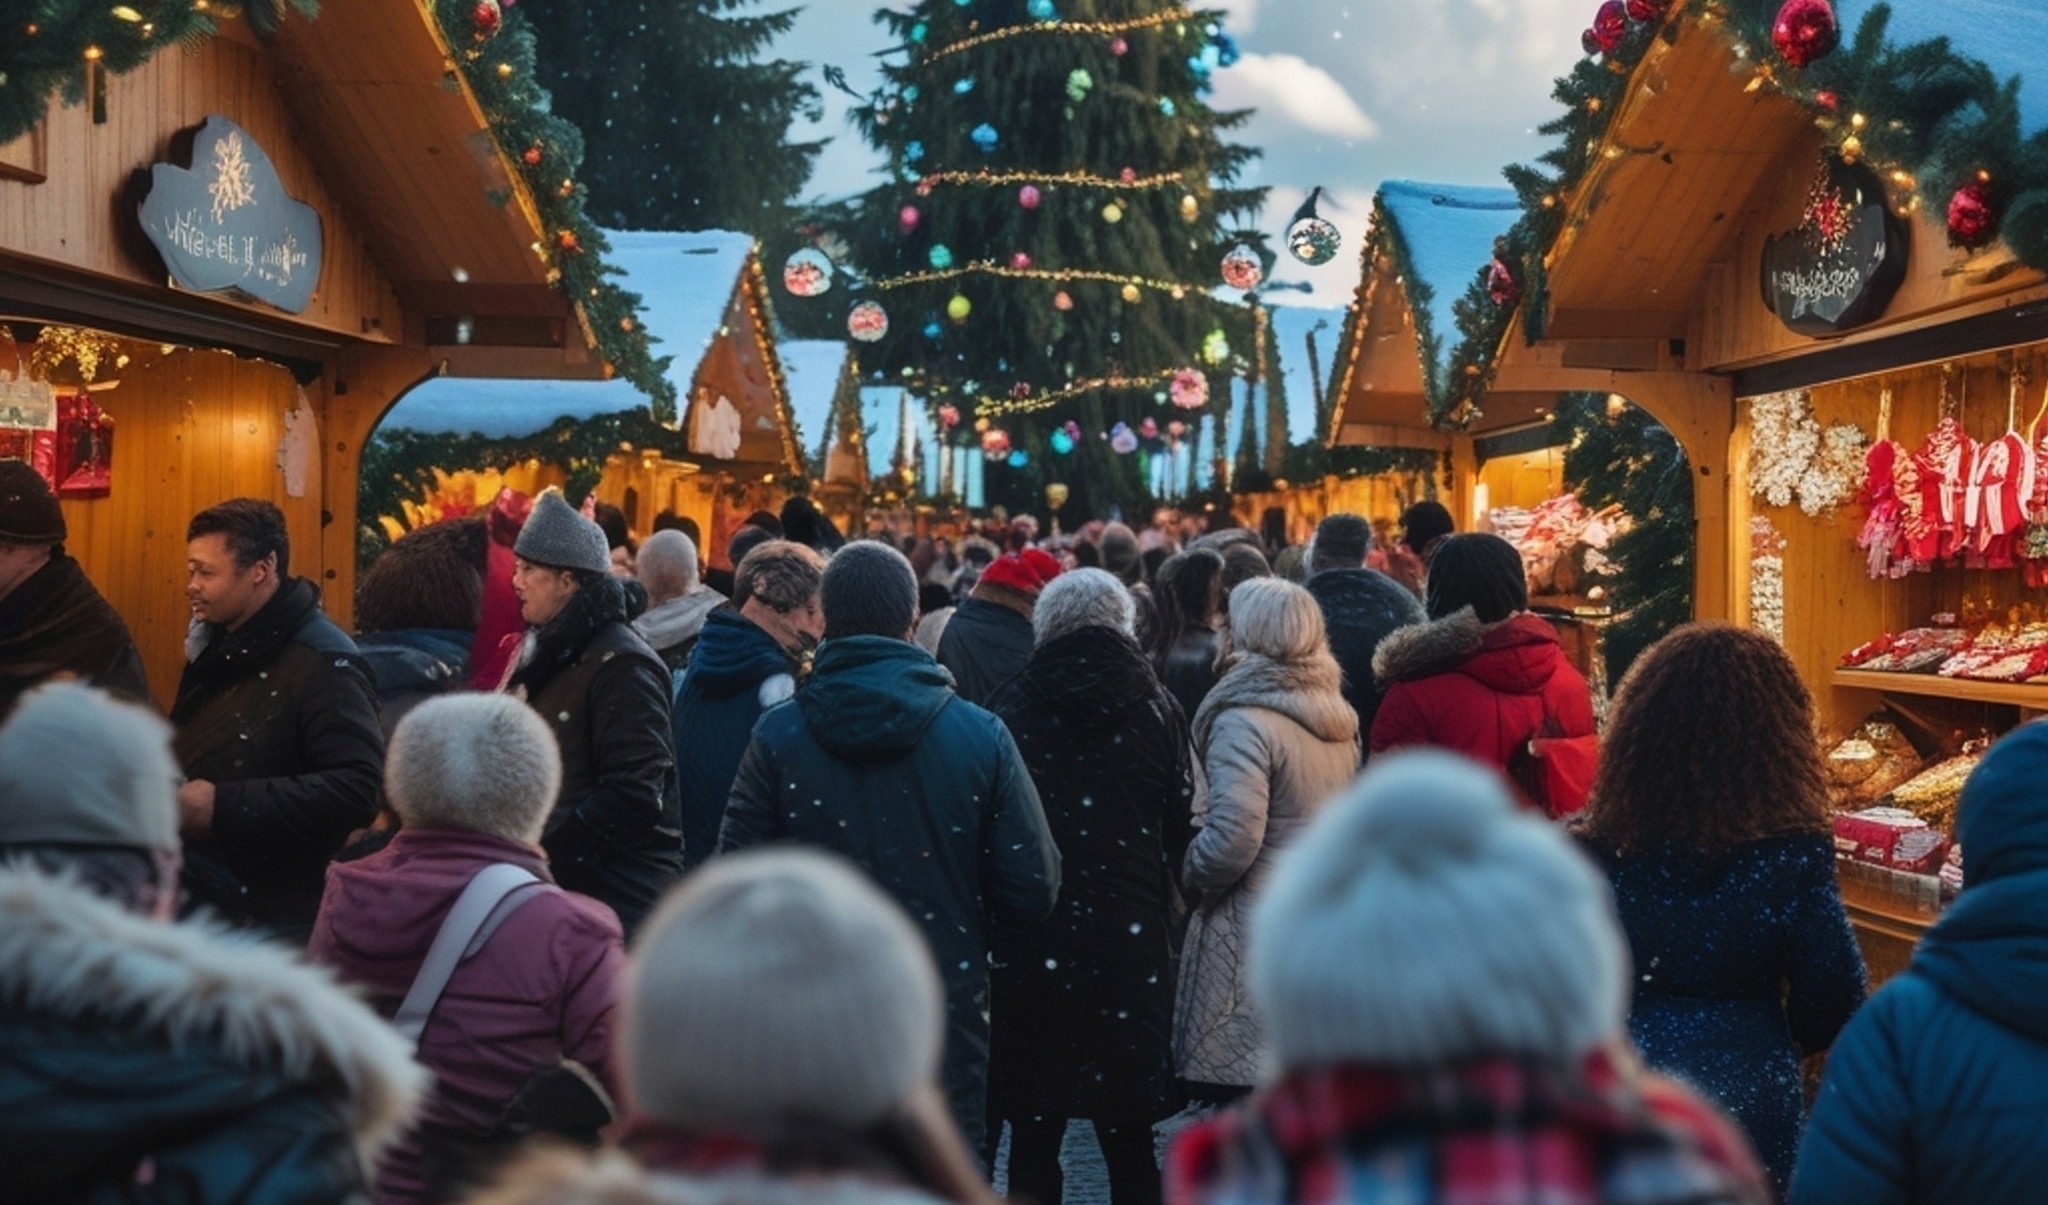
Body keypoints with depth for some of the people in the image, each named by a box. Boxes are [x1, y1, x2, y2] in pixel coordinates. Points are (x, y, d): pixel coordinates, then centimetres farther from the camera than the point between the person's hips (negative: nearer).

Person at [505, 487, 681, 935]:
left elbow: (633, 797, -21)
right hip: (554, 882, 8)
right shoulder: (550, 655, 14)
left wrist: (541, 850, -18)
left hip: (614, 893, -8)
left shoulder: (620, 664, -14)